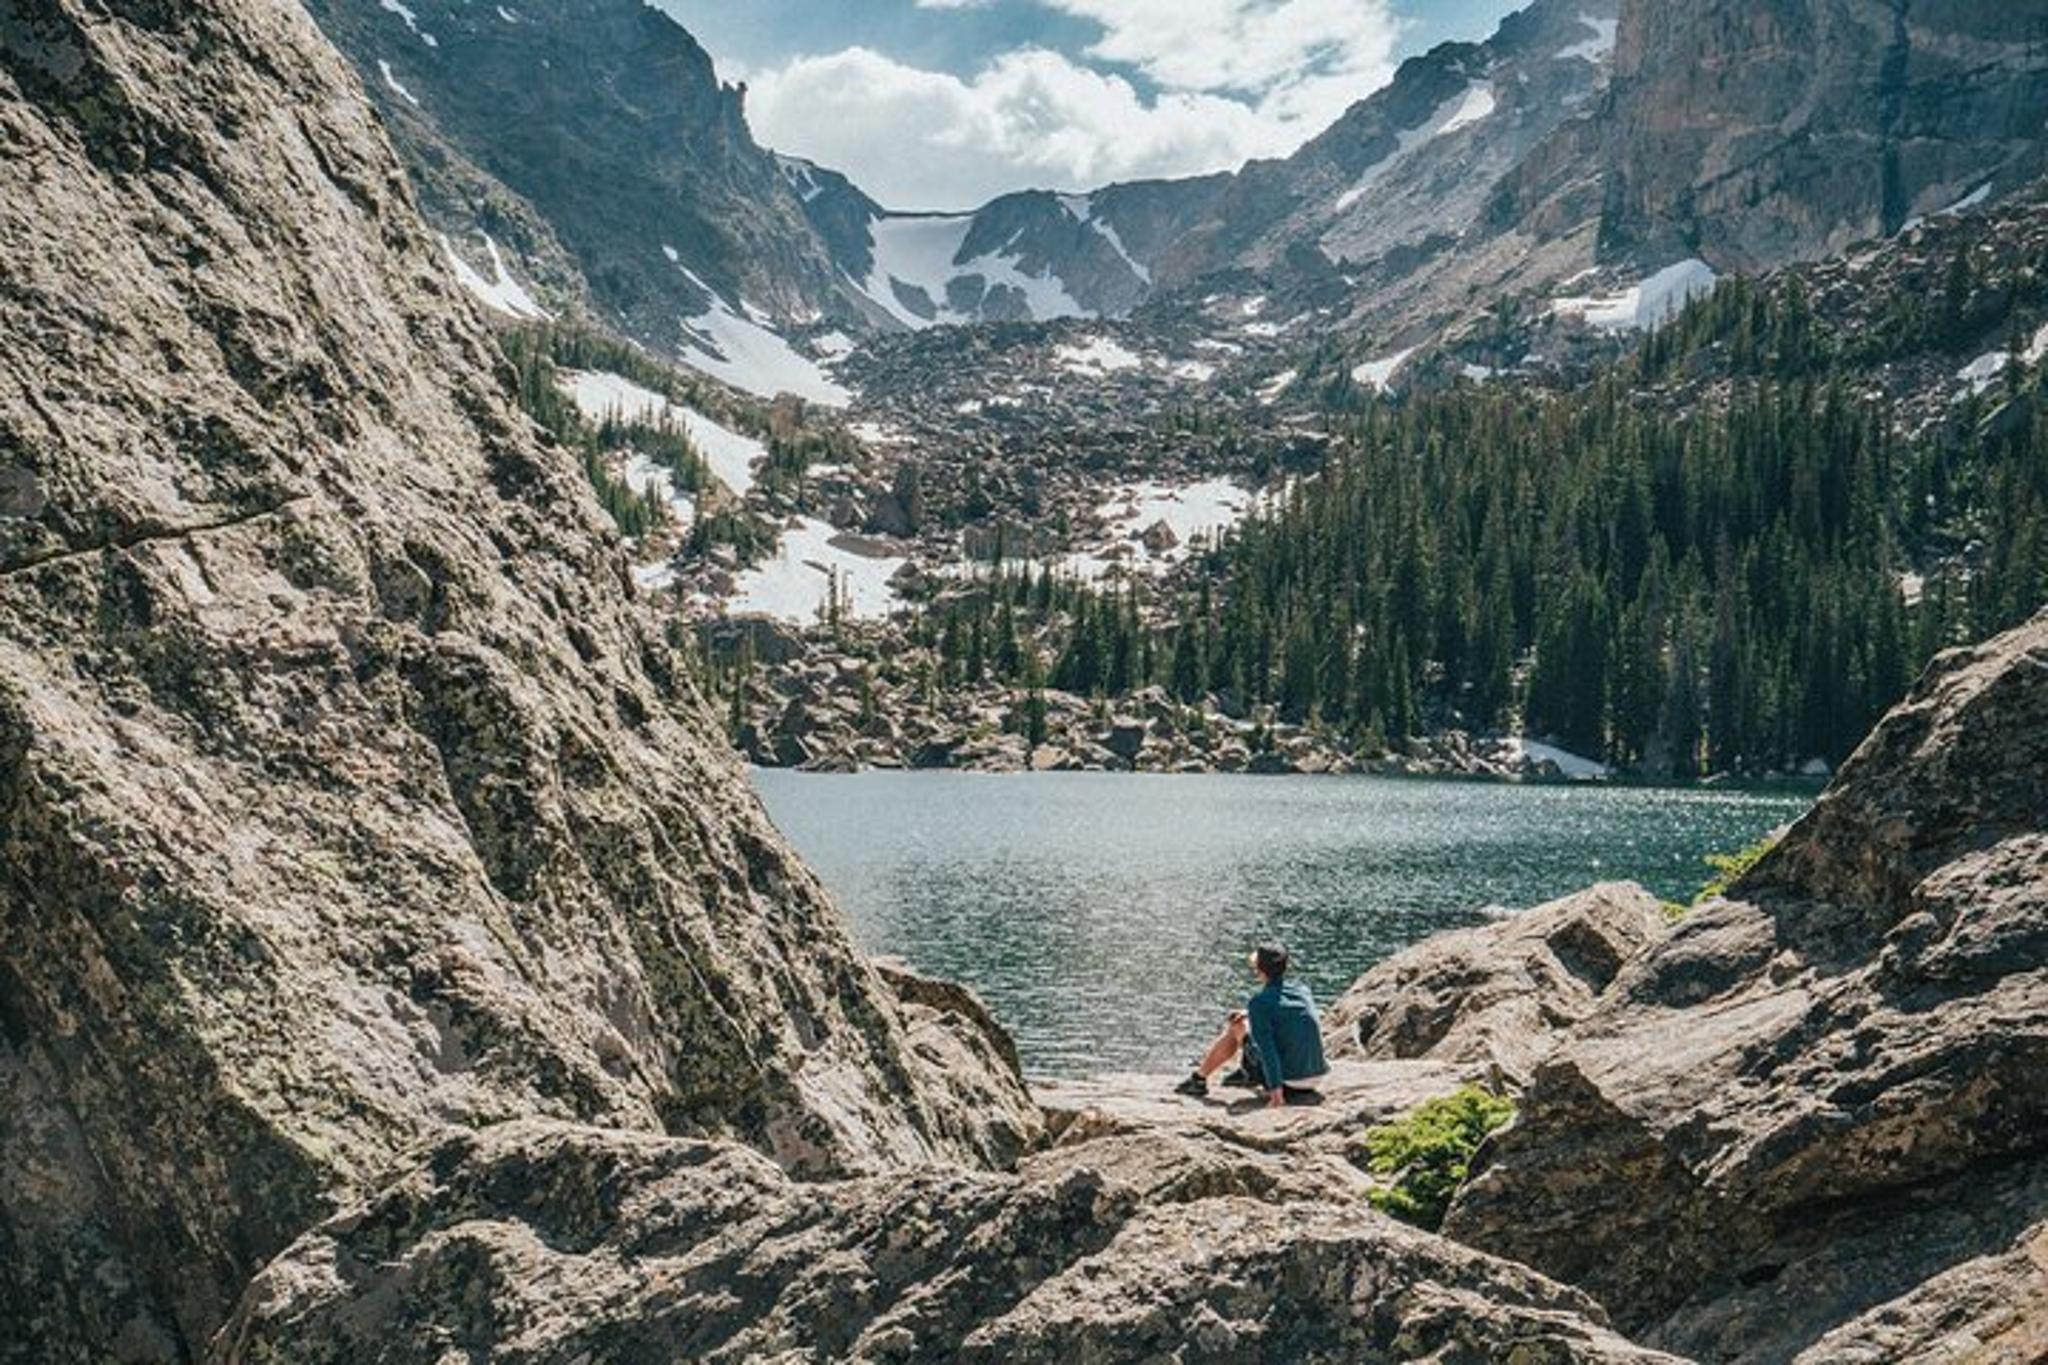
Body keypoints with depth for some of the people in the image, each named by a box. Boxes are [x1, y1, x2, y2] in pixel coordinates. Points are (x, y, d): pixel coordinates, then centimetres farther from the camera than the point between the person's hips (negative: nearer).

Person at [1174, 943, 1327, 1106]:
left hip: (1290, 1079, -6)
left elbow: (1266, 1047, -20)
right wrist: (1250, 1013, 24)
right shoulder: (1302, 988, 5)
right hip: (1316, 1076, 6)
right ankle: (1247, 1074, 49)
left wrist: (1275, 1087, -22)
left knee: (1235, 1027, 12)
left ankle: (1199, 1079, 28)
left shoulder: (1259, 1003, -14)